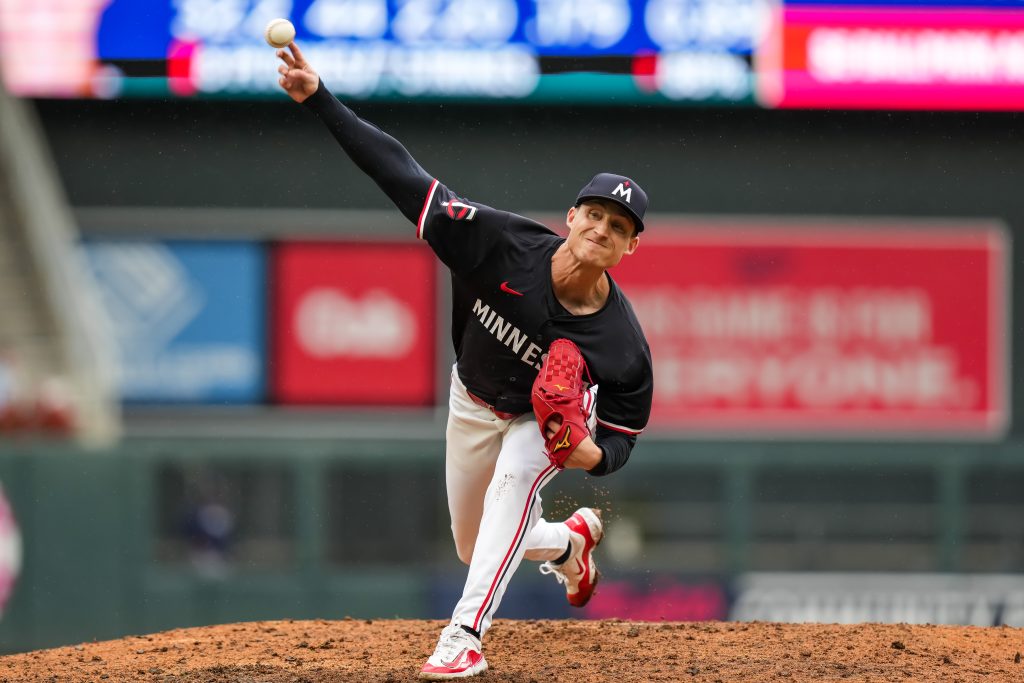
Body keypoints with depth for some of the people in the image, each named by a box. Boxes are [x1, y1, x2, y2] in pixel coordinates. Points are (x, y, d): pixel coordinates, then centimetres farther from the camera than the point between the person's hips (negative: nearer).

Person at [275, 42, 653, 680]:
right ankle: (572, 541, 48)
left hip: (550, 417, -3)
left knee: (515, 474, -36)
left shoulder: (624, 344, -35)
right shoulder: (507, 245, -36)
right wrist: (320, 99, -43)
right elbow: (404, 175, -36)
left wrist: (594, 454, -46)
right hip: (474, 402, 3)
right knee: (475, 548, 15)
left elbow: (622, 434, -20)